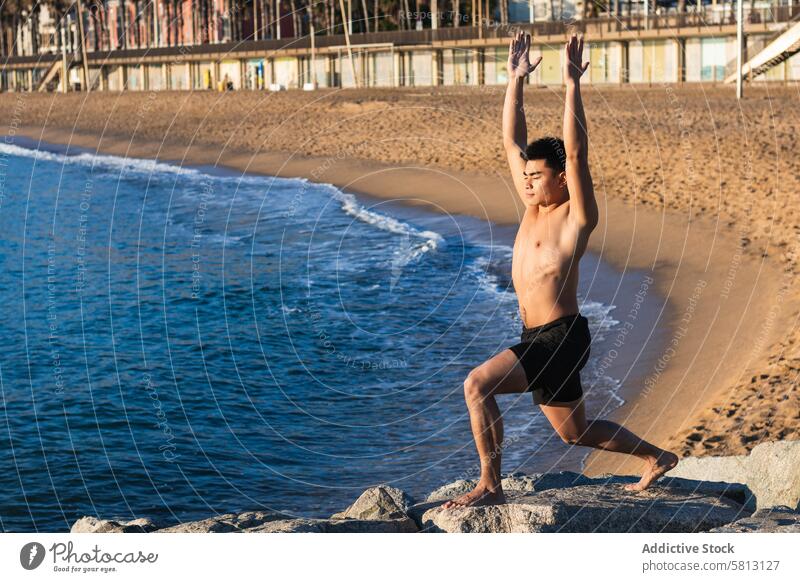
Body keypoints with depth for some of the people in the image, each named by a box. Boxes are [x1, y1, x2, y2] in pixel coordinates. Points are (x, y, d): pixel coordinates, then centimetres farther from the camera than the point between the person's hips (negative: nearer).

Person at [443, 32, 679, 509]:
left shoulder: (577, 215, -10)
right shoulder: (535, 206, 10)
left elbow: (576, 152, -23)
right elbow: (513, 142, 11)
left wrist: (572, 84, -25)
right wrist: (516, 80, 6)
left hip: (562, 339, -9)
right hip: (537, 340, 9)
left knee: (478, 385, -22)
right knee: (574, 432, 20)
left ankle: (491, 487, -14)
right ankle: (658, 458, 37)